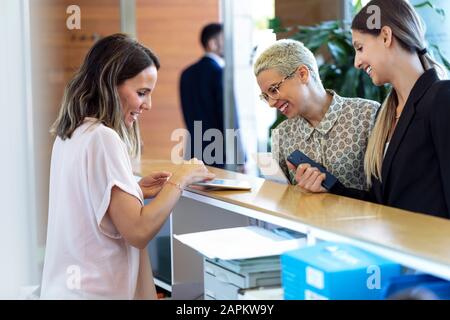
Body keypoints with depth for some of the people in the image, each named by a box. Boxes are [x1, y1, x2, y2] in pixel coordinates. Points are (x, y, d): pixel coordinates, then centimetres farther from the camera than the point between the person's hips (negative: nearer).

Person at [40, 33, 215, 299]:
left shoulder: (71, 134, 7)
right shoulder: (103, 138, -18)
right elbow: (138, 232, -22)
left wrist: (135, 191, 7)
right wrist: (179, 180, -12)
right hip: (96, 291, -9)